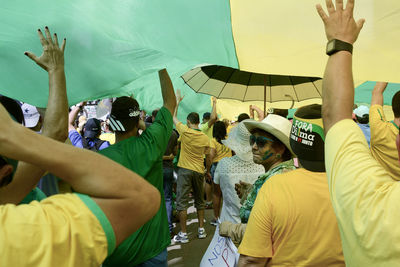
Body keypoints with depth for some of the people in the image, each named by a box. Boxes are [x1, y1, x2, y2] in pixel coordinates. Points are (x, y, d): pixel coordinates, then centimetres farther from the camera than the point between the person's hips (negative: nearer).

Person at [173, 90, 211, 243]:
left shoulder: (184, 131, -9)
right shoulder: (205, 137, -1)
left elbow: (173, 117, 5)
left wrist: (177, 101, 16)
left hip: (185, 169, -4)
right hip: (199, 171, 4)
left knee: (182, 201, 2)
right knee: (199, 200, 17)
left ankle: (183, 234, 5)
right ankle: (201, 229, 24)